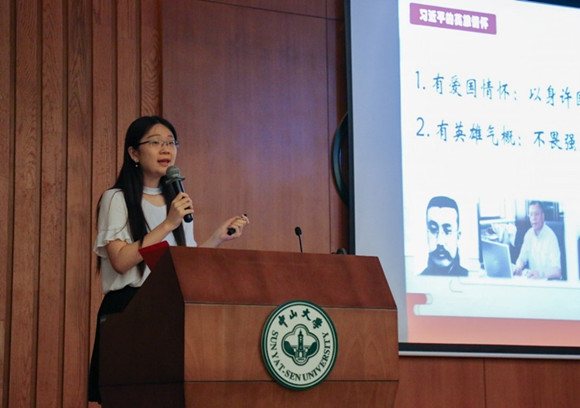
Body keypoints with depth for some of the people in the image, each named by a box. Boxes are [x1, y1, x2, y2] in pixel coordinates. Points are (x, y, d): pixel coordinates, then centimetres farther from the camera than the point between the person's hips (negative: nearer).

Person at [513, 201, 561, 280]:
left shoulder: (551, 237, -17)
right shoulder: (529, 234, 4)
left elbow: (557, 271, -23)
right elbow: (522, 258, 9)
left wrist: (540, 273, -43)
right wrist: (518, 267, -15)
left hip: (549, 280, -6)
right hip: (532, 278, 6)